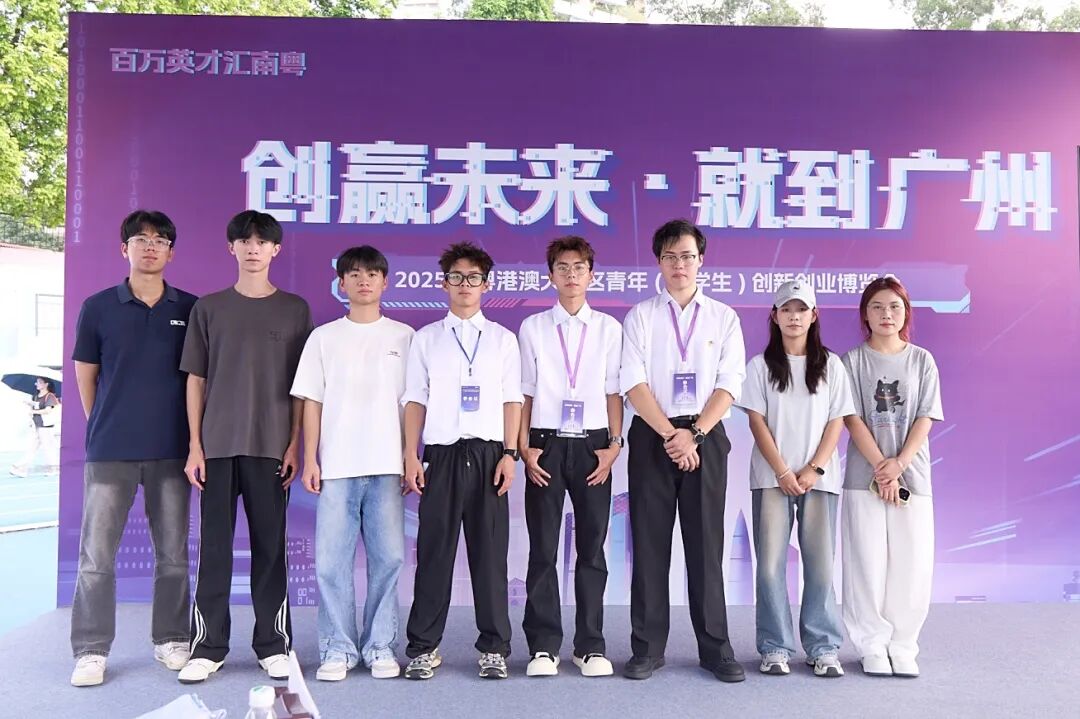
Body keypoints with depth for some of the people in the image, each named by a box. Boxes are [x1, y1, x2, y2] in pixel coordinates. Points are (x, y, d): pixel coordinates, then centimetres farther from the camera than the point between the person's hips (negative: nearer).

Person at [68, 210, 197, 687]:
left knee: (173, 554, 8)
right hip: (109, 450, 0)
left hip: (171, 450, 1)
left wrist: (194, 437, 8)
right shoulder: (98, 307, 4)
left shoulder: (190, 309, 5)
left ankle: (170, 640, 22)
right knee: (96, 555, 1)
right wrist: (102, 428, 12)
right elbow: (85, 374, 11)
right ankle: (91, 651, 12)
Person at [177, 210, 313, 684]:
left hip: (271, 447, -1)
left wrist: (295, 444, -2)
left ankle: (274, 645, 13)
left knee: (270, 545, 4)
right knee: (214, 546, 4)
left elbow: (302, 385, 5)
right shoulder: (208, 308, 9)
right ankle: (207, 647, 13)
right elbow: (196, 380, 8)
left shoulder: (295, 309, 7)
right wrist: (195, 446, 1)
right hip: (217, 445, 1)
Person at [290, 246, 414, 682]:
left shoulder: (404, 337, 8)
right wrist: (310, 460, 1)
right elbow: (312, 401, 8)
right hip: (336, 465, 1)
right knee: (331, 560, -1)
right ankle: (338, 648, 11)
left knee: (388, 557, 0)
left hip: (387, 465, 0)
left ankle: (380, 647, 13)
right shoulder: (324, 337, 10)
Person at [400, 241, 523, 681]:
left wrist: (509, 454, -3)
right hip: (442, 453, 0)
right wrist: (411, 457, -1)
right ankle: (424, 646, 14)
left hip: (488, 454, 0)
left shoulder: (503, 339, 10)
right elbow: (415, 401, 6)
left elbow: (512, 401, 6)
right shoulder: (426, 339, 9)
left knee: (490, 552, 4)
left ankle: (494, 647, 15)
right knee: (434, 552, 3)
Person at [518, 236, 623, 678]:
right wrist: (524, 447, -2)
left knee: (592, 548, 4)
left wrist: (614, 444, -2)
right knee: (543, 549, 2)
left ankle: (591, 646, 14)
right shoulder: (533, 328, 6)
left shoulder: (609, 328, 6)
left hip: (592, 444, 0)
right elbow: (524, 392, 5)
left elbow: (614, 392, 5)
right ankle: (543, 647, 12)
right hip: (546, 444, 0)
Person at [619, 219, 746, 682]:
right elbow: (632, 382, -4)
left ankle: (715, 648, 13)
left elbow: (730, 384, -1)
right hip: (651, 435, 0)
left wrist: (695, 434, -11)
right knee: (649, 543, 3)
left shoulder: (723, 317, 8)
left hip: (705, 436, 0)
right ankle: (647, 648, 13)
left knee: (706, 544, 3)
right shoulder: (640, 316, 6)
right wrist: (670, 434, -11)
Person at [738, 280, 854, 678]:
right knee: (771, 565, -2)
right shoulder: (761, 365, 5)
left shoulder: (831, 365, 8)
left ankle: (823, 648, 12)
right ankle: (775, 648, 7)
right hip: (772, 477, -1)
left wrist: (813, 470, -9)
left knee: (820, 565, 1)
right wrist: (783, 472, -9)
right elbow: (757, 421, 0)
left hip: (819, 478, 1)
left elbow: (836, 422, 3)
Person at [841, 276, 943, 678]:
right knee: (868, 564, -1)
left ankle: (902, 648, 12)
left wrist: (898, 464, -12)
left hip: (912, 475, 1)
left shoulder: (922, 361, 7)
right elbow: (853, 419, -4)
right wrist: (880, 468, -13)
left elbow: (925, 419, 1)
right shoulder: (853, 361, 2)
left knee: (912, 565, 0)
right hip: (864, 475, -1)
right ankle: (873, 646, 10)